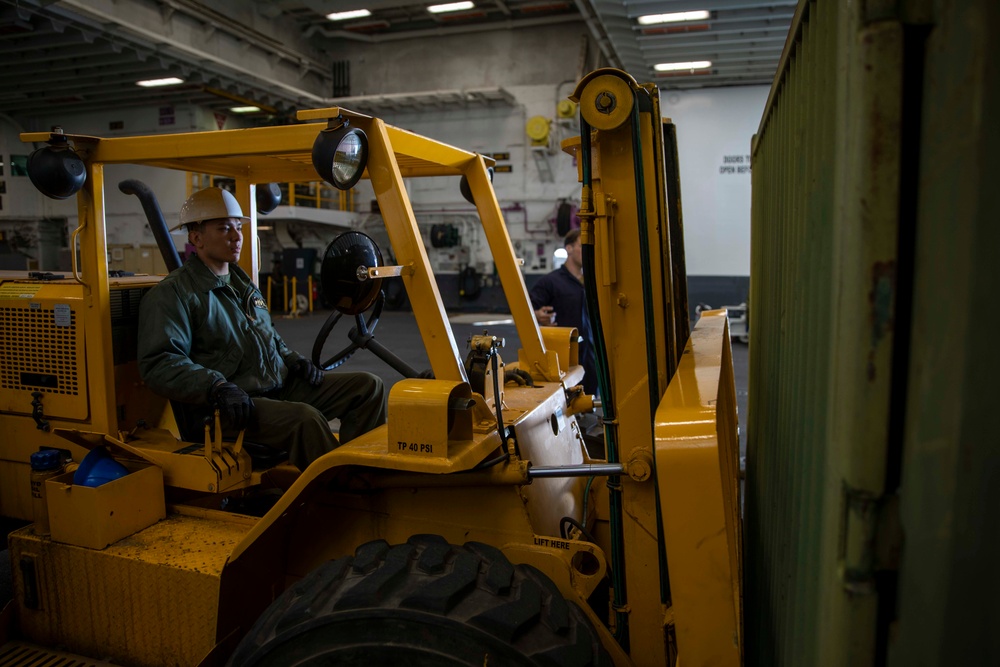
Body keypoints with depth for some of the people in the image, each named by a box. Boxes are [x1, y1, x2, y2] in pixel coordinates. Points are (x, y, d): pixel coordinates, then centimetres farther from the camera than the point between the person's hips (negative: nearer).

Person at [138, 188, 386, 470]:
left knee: (368, 386, -2)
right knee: (306, 418, -36)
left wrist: (292, 360, 14)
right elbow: (158, 363, -18)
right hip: (226, 411, -8)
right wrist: (217, 387, -31)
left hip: (279, 387, 9)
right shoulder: (173, 294, -6)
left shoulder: (242, 283, 22)